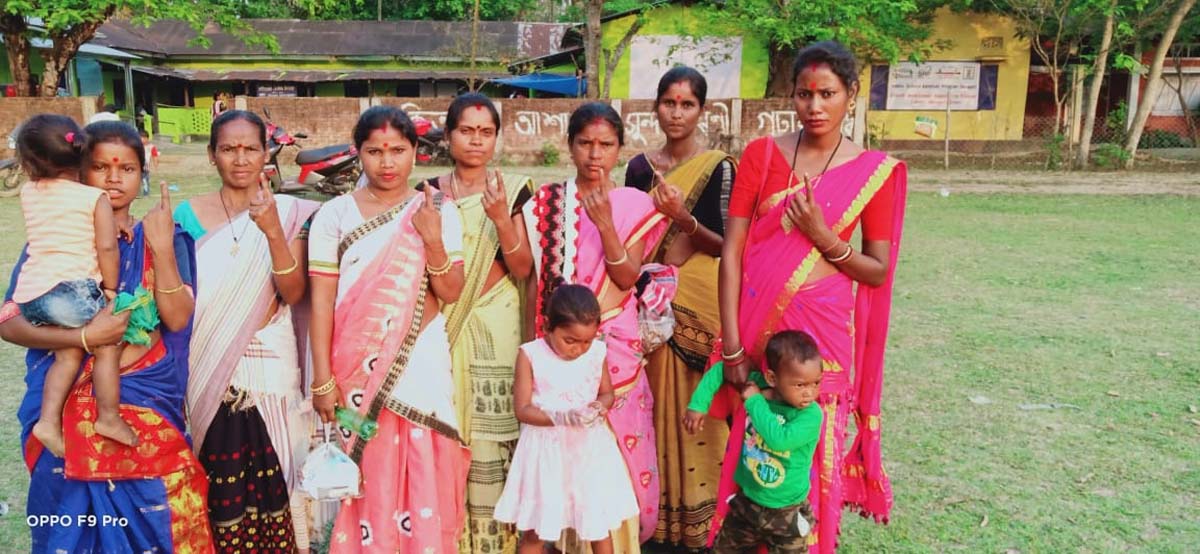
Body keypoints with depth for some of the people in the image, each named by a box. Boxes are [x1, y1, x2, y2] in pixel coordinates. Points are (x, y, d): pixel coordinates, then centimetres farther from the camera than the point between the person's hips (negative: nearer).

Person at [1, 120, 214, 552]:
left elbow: (178, 319, -9)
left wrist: (163, 247, -18)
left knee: (167, 508, -11)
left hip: (147, 403, 0)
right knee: (78, 518, -1)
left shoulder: (159, 237, 3)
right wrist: (85, 336, -18)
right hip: (68, 407, 0)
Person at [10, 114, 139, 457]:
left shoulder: (28, 193, 15)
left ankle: (49, 419, 9)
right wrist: (110, 290, 4)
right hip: (70, 288, -6)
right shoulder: (95, 198, 1)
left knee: (68, 353, 17)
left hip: (29, 296, 6)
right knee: (108, 347, 8)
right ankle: (109, 418, 10)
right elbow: (106, 247, -6)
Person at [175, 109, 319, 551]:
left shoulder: (289, 212, 0)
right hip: (207, 371, 1)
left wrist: (273, 232, -22)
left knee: (270, 478, 2)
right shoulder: (189, 214, 4)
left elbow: (294, 293, -10)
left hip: (269, 366, -1)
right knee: (218, 483, 5)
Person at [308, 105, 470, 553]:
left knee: (423, 479, 5)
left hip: (421, 365, 1)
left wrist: (432, 239, -18)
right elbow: (322, 302, -1)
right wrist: (323, 379, -5)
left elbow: (451, 292, -3)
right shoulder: (334, 215, 0)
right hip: (357, 367, 0)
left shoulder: (438, 212, 2)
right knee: (364, 483, 7)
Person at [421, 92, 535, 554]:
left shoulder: (512, 191, 2)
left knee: (489, 431, -3)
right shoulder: (428, 193, 6)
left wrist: (502, 219, -18)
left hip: (493, 326, -1)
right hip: (442, 325, 2)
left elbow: (523, 269, -4)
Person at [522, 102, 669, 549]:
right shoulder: (546, 202, 3)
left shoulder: (634, 205, 1)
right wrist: (532, 341, 5)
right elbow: (536, 278, 6)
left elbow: (628, 278, -8)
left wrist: (603, 221, -20)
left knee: (617, 438, 3)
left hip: (614, 340, -1)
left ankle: (618, 534, 24)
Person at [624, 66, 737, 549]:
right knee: (653, 403, 8)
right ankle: (654, 510, 23)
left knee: (692, 407, -1)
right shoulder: (640, 167, 9)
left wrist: (683, 219, -21)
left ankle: (695, 513, 16)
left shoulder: (718, 168, -4)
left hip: (698, 305, -4)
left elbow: (725, 245, -8)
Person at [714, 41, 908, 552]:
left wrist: (823, 236, -15)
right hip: (756, 326, 1)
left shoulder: (875, 171, -1)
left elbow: (878, 271, 2)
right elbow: (731, 253, -5)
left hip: (823, 330, 0)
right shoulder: (761, 154, -1)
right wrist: (731, 346, -10)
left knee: (812, 455, 8)